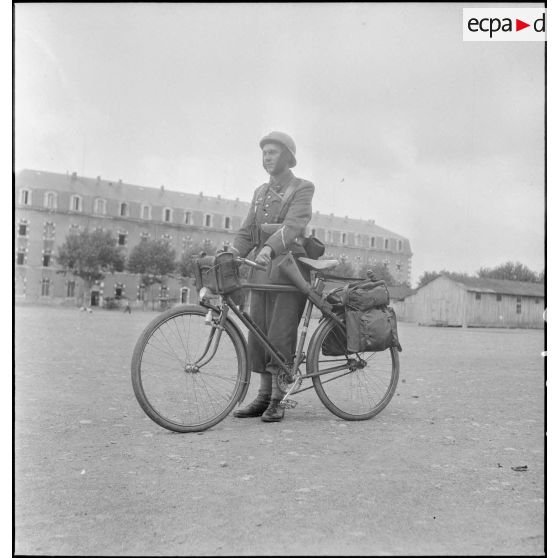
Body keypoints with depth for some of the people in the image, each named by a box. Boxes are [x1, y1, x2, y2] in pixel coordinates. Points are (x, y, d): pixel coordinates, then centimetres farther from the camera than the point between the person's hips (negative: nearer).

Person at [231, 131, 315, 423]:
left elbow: (292, 226, -17)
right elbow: (246, 232, 12)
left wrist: (269, 248, -34)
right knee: (258, 335, 5)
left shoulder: (302, 189, 0)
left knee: (280, 336, -7)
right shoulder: (260, 192, 19)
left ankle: (278, 401, 3)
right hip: (261, 268, 6)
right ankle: (263, 396, 14)